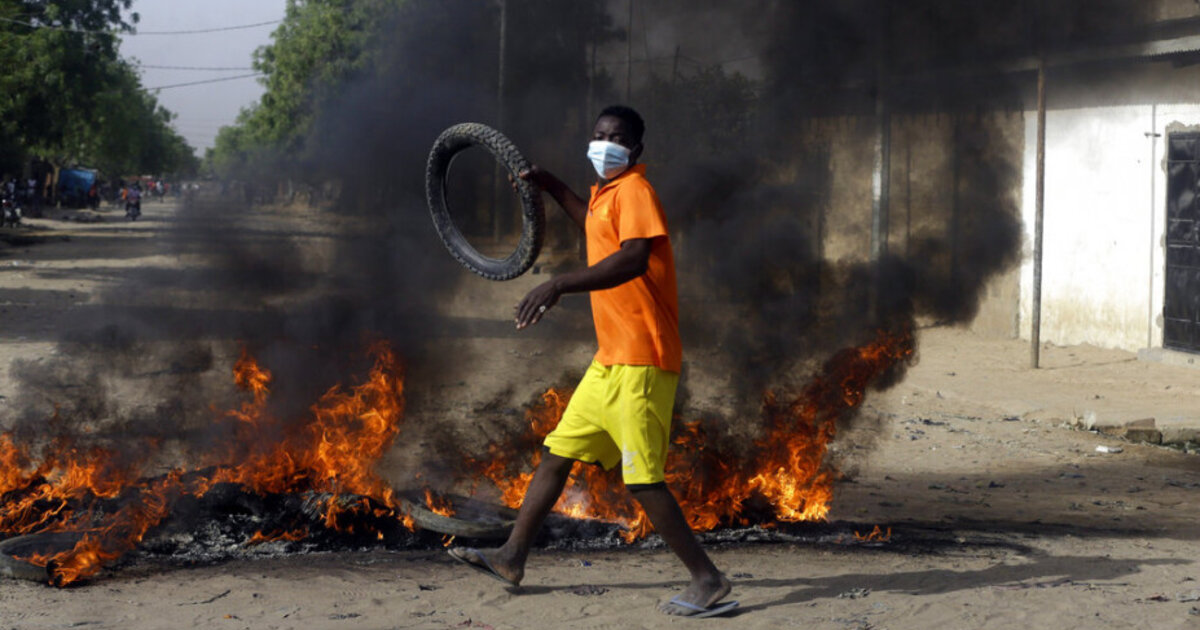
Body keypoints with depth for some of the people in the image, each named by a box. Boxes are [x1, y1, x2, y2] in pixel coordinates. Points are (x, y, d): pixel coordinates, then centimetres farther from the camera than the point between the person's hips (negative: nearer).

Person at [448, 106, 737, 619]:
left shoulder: (634, 191, -12)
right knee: (557, 454, 14)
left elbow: (633, 257, -31)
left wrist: (560, 285, -40)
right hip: (611, 361, 10)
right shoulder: (606, 192, 17)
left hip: (640, 362, -10)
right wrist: (552, 187, 36)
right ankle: (512, 557, 23)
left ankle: (708, 581, -7)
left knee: (643, 480, -12)